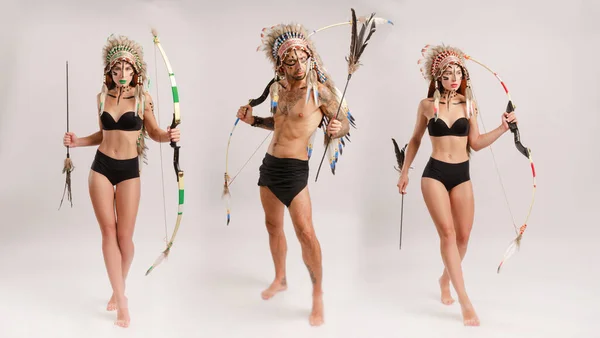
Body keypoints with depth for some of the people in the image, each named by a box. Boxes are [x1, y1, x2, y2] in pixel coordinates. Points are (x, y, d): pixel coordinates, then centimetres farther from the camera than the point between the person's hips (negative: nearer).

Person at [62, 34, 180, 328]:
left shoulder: (142, 97, -4)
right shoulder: (102, 96, 4)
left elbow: (153, 133, 1)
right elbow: (103, 134, 15)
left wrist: (168, 135, -19)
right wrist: (77, 141, 1)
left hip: (129, 170, -2)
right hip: (101, 167, 2)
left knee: (125, 236, 1)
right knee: (108, 232, 0)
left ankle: (118, 290, 26)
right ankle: (121, 298, 7)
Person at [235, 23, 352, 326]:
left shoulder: (320, 91, -11)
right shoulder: (280, 89, 9)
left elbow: (346, 124, -6)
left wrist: (336, 129, -29)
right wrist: (253, 120, 9)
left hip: (293, 168, -7)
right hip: (269, 164, 8)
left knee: (305, 232, -10)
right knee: (273, 226, 18)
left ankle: (318, 294, 4)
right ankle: (280, 279, 36)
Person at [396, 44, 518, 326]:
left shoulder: (469, 105, 4)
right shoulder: (427, 105, 1)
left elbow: (476, 143, 5)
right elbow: (415, 140, 12)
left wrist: (502, 128, -5)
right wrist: (404, 172, 13)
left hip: (461, 175, 3)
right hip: (435, 173, -3)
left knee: (463, 236, 6)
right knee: (447, 233, -13)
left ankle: (445, 279, 35)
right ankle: (465, 301, -10)